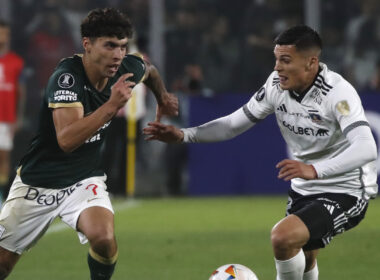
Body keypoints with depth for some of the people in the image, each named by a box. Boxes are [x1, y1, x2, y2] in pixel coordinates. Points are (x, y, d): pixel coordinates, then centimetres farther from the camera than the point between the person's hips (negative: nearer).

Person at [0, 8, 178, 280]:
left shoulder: (128, 70, -9)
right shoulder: (67, 77, -26)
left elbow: (149, 70, 19)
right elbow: (67, 140, -39)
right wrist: (111, 105, -43)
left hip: (85, 180, 3)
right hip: (38, 183, -3)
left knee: (104, 239, -28)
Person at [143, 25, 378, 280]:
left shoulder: (338, 92, -26)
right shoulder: (277, 84, -6)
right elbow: (235, 124, 4)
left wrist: (314, 170, -52)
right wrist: (183, 135, -9)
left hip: (346, 192, -7)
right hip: (303, 190, 8)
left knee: (283, 237, -26)